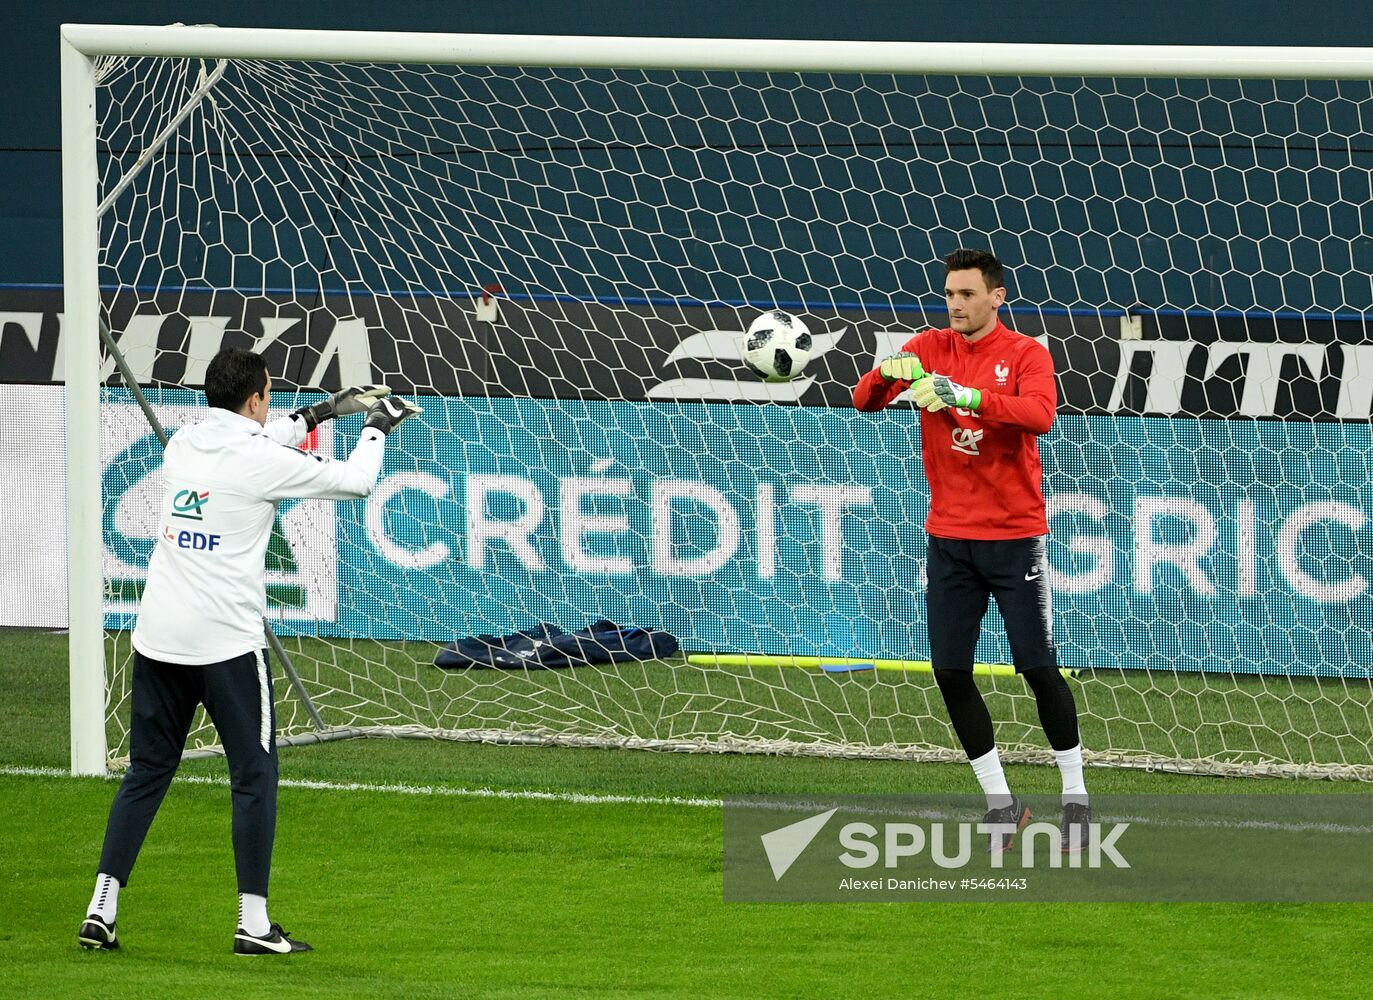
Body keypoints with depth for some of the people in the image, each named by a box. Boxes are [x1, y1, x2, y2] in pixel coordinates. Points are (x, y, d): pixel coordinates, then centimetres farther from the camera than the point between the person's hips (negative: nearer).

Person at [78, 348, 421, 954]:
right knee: (254, 777, 4)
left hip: (157, 635, 6)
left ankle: (101, 910, 5)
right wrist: (375, 428, 18)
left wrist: (319, 414, 35)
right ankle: (253, 922, 2)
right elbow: (355, 482, -1)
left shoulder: (182, 445, 9)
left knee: (146, 772, 12)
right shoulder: (262, 461, -10)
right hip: (225, 642, -6)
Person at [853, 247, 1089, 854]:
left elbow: (1040, 414, -25)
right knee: (950, 672, 0)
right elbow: (864, 401, -3)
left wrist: (966, 395, -37)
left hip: (1014, 536, -4)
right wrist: (886, 374, -26)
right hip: (949, 537, 4)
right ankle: (1000, 802, 11)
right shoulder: (930, 349, 5)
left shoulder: (1025, 353, -6)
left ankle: (1075, 797, 11)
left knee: (1038, 668, -3)